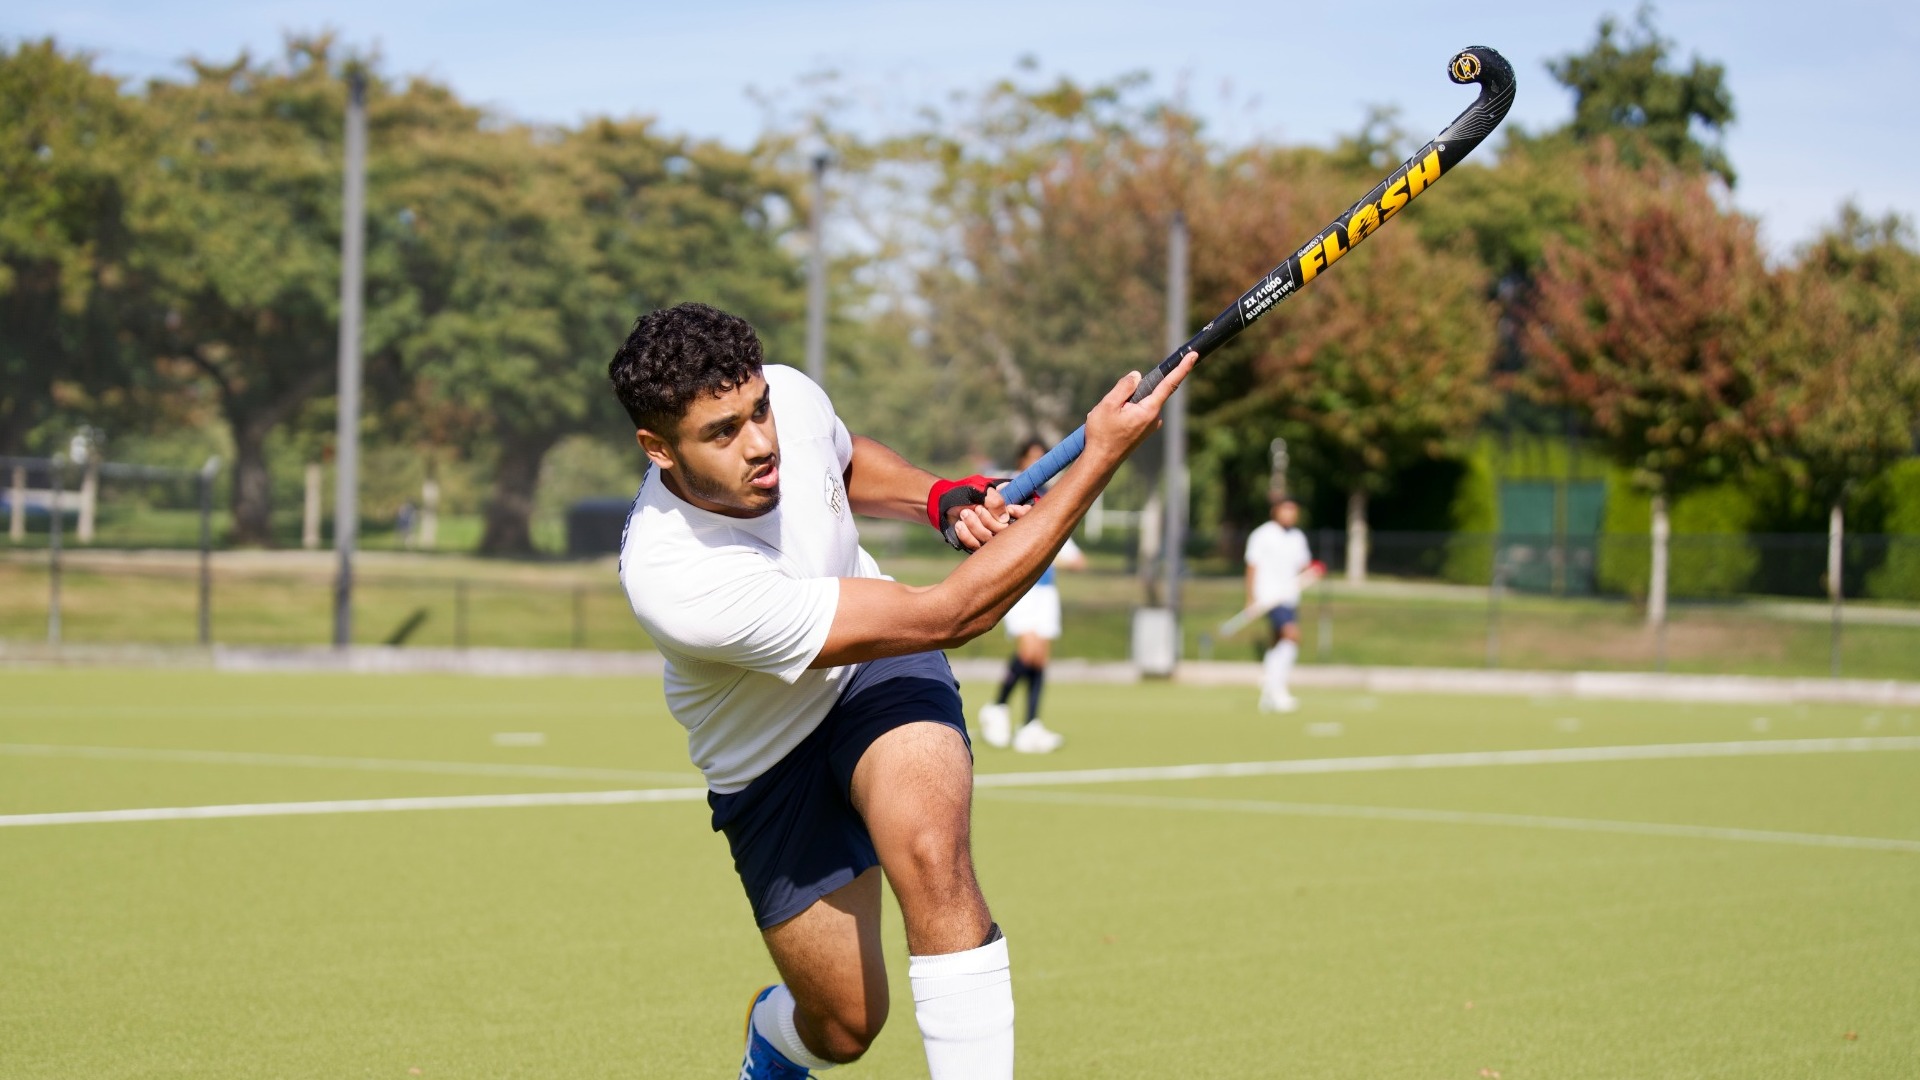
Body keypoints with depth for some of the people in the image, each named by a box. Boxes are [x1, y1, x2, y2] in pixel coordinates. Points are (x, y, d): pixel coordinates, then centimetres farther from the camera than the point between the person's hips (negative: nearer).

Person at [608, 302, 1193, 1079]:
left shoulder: (788, 397, -22)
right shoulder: (675, 584, -40)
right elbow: (949, 615, -38)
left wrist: (940, 500, -12)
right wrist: (1101, 455, -38)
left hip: (880, 668, 3)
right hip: (770, 766, -3)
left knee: (930, 852, -31)